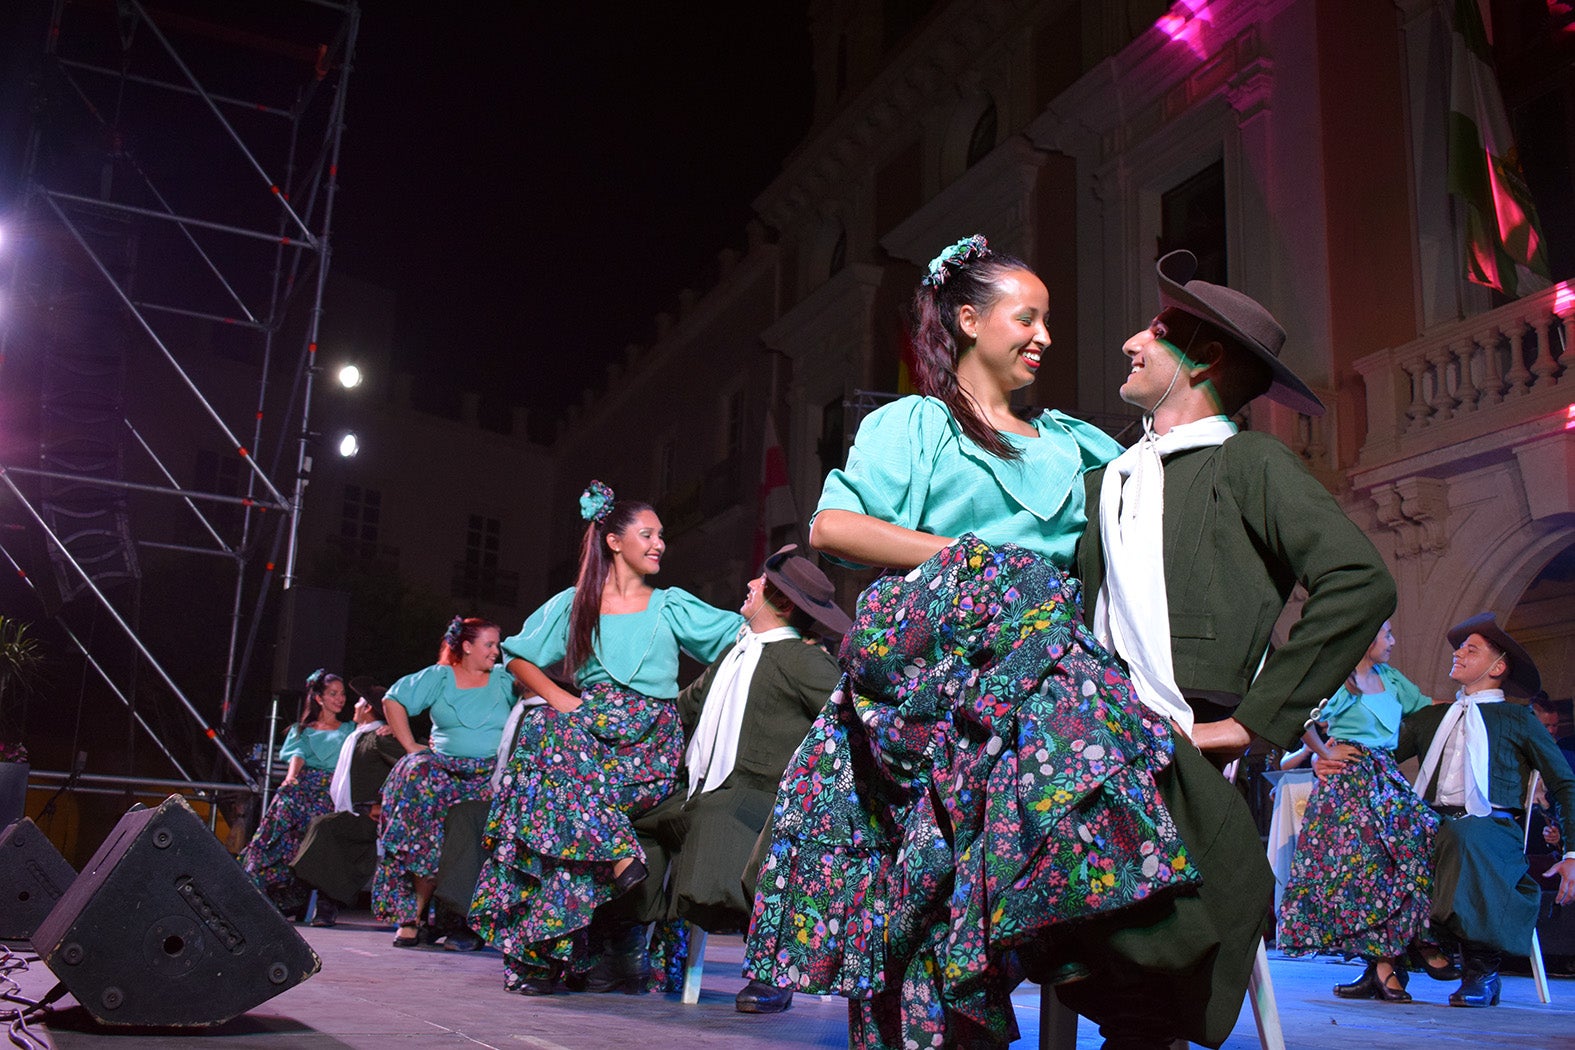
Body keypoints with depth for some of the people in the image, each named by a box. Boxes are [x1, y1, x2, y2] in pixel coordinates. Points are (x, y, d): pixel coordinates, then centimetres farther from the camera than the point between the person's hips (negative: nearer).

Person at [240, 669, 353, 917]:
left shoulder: (349, 730, 22)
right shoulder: (302, 730, 22)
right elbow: (298, 754, 5)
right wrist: (292, 776, -16)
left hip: (332, 792, -1)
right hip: (303, 786, 1)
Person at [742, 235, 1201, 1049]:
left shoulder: (1068, 441, 29)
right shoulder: (913, 424, 13)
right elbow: (832, 526, -2)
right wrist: (965, 554, -6)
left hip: (1050, 641, 5)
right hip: (936, 664, -5)